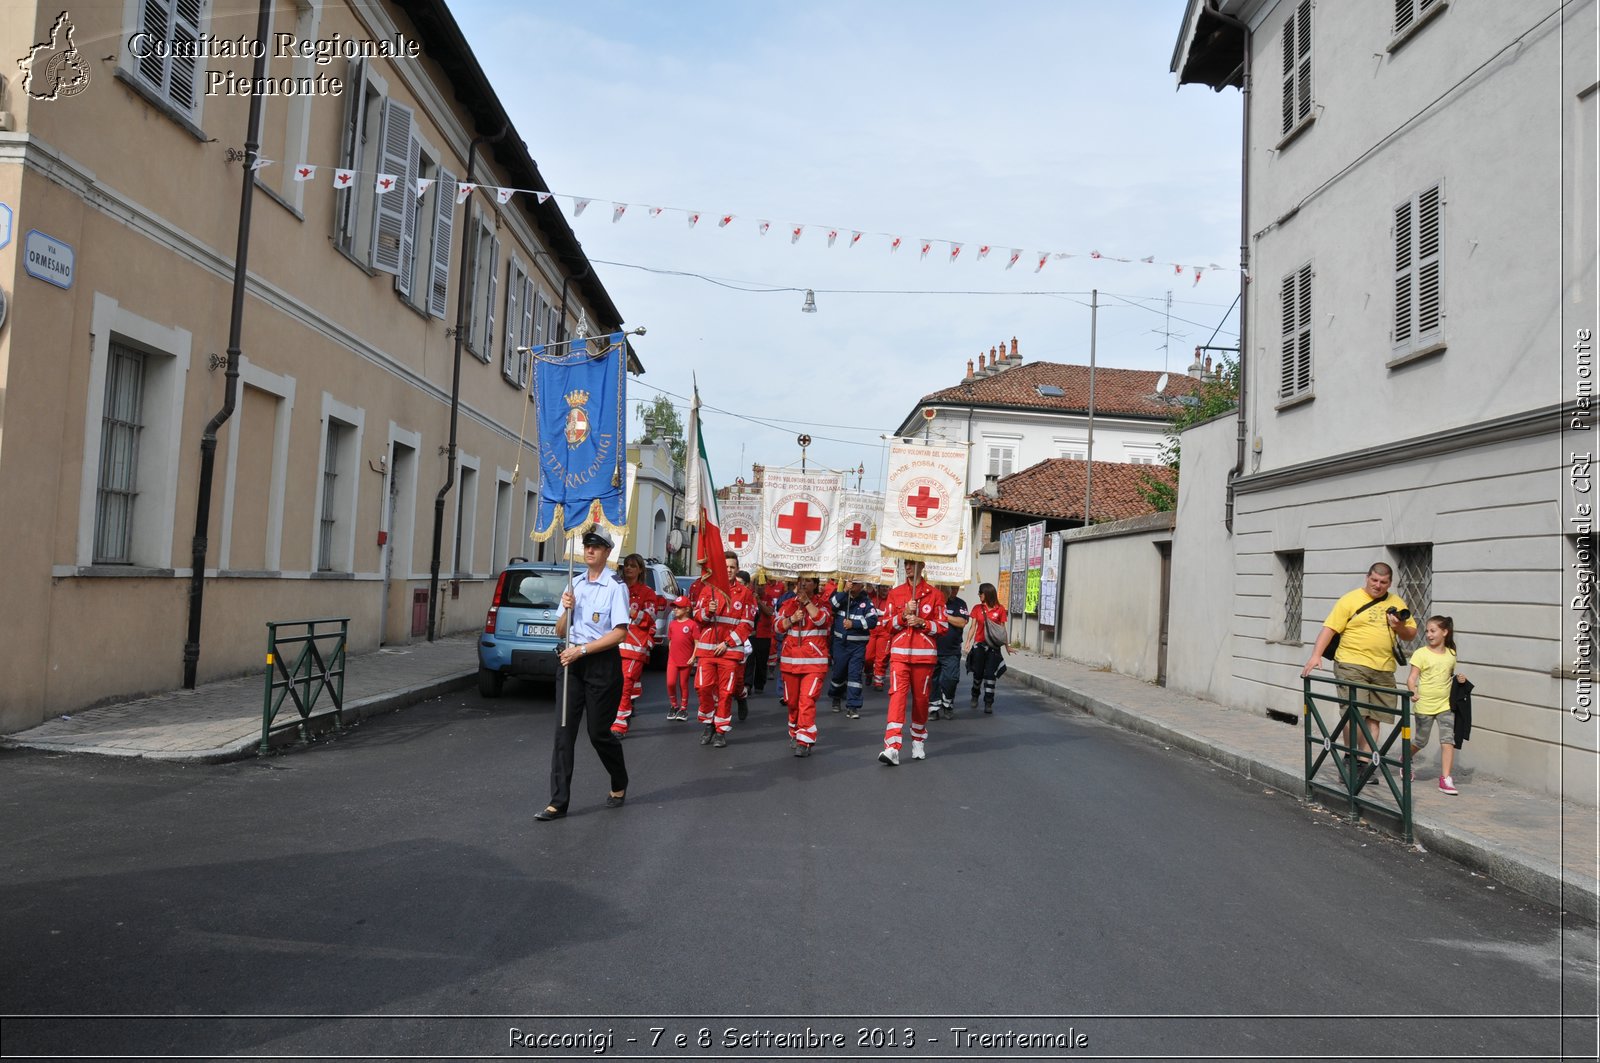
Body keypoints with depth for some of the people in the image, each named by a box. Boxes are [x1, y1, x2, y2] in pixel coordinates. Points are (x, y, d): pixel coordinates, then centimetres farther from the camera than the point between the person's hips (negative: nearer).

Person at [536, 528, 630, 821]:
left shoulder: (615, 586, -7)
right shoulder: (574, 584, 11)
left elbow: (620, 633, -15)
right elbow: (560, 632, 14)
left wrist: (581, 649, -18)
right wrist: (567, 609, -7)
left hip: (603, 663, -5)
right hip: (573, 662, 5)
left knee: (598, 732, 3)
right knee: (564, 731, -1)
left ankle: (619, 785, 30)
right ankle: (558, 802, 3)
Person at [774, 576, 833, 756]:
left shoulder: (821, 603, 3)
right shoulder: (789, 603, 12)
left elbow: (822, 620, -16)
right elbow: (777, 626, 5)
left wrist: (806, 601, -15)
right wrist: (792, 619, -11)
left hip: (814, 661, -4)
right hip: (790, 660, 4)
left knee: (808, 700, -14)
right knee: (792, 701, 11)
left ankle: (804, 742, -13)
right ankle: (794, 733, 30)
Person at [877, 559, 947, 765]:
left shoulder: (934, 594, 4)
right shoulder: (895, 593, 9)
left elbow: (942, 626, 4)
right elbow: (887, 625, 6)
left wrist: (922, 623, -12)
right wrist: (904, 614, -11)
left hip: (924, 655, 0)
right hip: (900, 653, 0)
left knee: (921, 698, 8)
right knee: (897, 696, -12)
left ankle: (918, 742, 28)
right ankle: (892, 748, -20)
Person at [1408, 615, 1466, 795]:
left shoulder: (1451, 654, 7)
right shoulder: (1421, 653, -6)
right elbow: (1412, 678, -11)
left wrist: (1458, 678, 0)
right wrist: (1413, 692, -29)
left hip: (1445, 705, 3)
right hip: (1424, 705, -3)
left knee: (1448, 740, -8)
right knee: (1420, 741, 9)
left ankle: (1445, 779, -5)